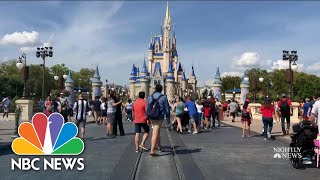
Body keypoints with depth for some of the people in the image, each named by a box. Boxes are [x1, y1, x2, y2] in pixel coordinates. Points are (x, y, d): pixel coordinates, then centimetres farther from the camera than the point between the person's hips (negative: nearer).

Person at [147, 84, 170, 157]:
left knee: (157, 132, 23)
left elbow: (147, 108, 7)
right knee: (155, 134, -5)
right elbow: (167, 108, -5)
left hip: (152, 117, 5)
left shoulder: (150, 97, 4)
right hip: (159, 118, -5)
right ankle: (152, 151, -6)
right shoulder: (163, 97, -8)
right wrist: (168, 117, 9)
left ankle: (159, 146, 37)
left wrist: (148, 118, 14)